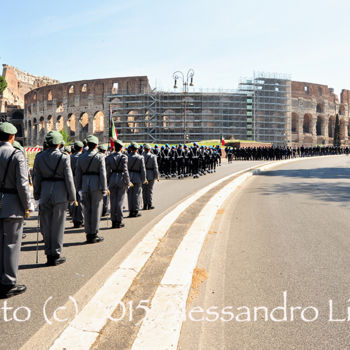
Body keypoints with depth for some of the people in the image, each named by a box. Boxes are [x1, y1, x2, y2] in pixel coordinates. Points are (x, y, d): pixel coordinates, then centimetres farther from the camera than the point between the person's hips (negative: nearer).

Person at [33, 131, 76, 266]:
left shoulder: (39, 157, 1)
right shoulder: (64, 157, -9)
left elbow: (36, 178, 5)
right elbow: (69, 179, -9)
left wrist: (37, 196, 13)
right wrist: (72, 197, -1)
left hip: (45, 193, 3)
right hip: (60, 194, -3)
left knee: (46, 226, 12)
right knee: (57, 226, 6)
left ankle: (49, 254, 19)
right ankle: (56, 255, 14)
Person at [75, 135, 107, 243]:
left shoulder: (81, 157, 6)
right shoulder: (100, 157, -7)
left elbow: (77, 174, 7)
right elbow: (103, 174, -11)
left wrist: (79, 188, 14)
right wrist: (104, 189, -6)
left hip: (85, 185, 4)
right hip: (96, 186, -4)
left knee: (87, 210, 10)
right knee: (96, 210, 3)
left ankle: (89, 234, 16)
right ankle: (94, 235, 7)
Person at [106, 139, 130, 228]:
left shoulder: (109, 157, 2)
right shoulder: (123, 157, -8)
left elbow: (108, 170, 2)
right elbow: (125, 170, -11)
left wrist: (107, 181, 10)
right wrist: (127, 182, -4)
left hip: (112, 179, 3)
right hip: (121, 179, -3)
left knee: (113, 201, 9)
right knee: (120, 200, 3)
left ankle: (113, 221, 14)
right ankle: (119, 221, 6)